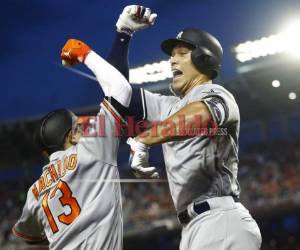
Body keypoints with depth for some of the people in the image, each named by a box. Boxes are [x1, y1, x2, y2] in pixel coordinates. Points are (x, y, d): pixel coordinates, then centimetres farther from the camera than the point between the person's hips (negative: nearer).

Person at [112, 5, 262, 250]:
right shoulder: (169, 107, 25)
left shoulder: (215, 94, 0)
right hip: (194, 227, 9)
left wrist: (142, 141, -31)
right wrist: (123, 33, 21)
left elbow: (199, 115, -26)